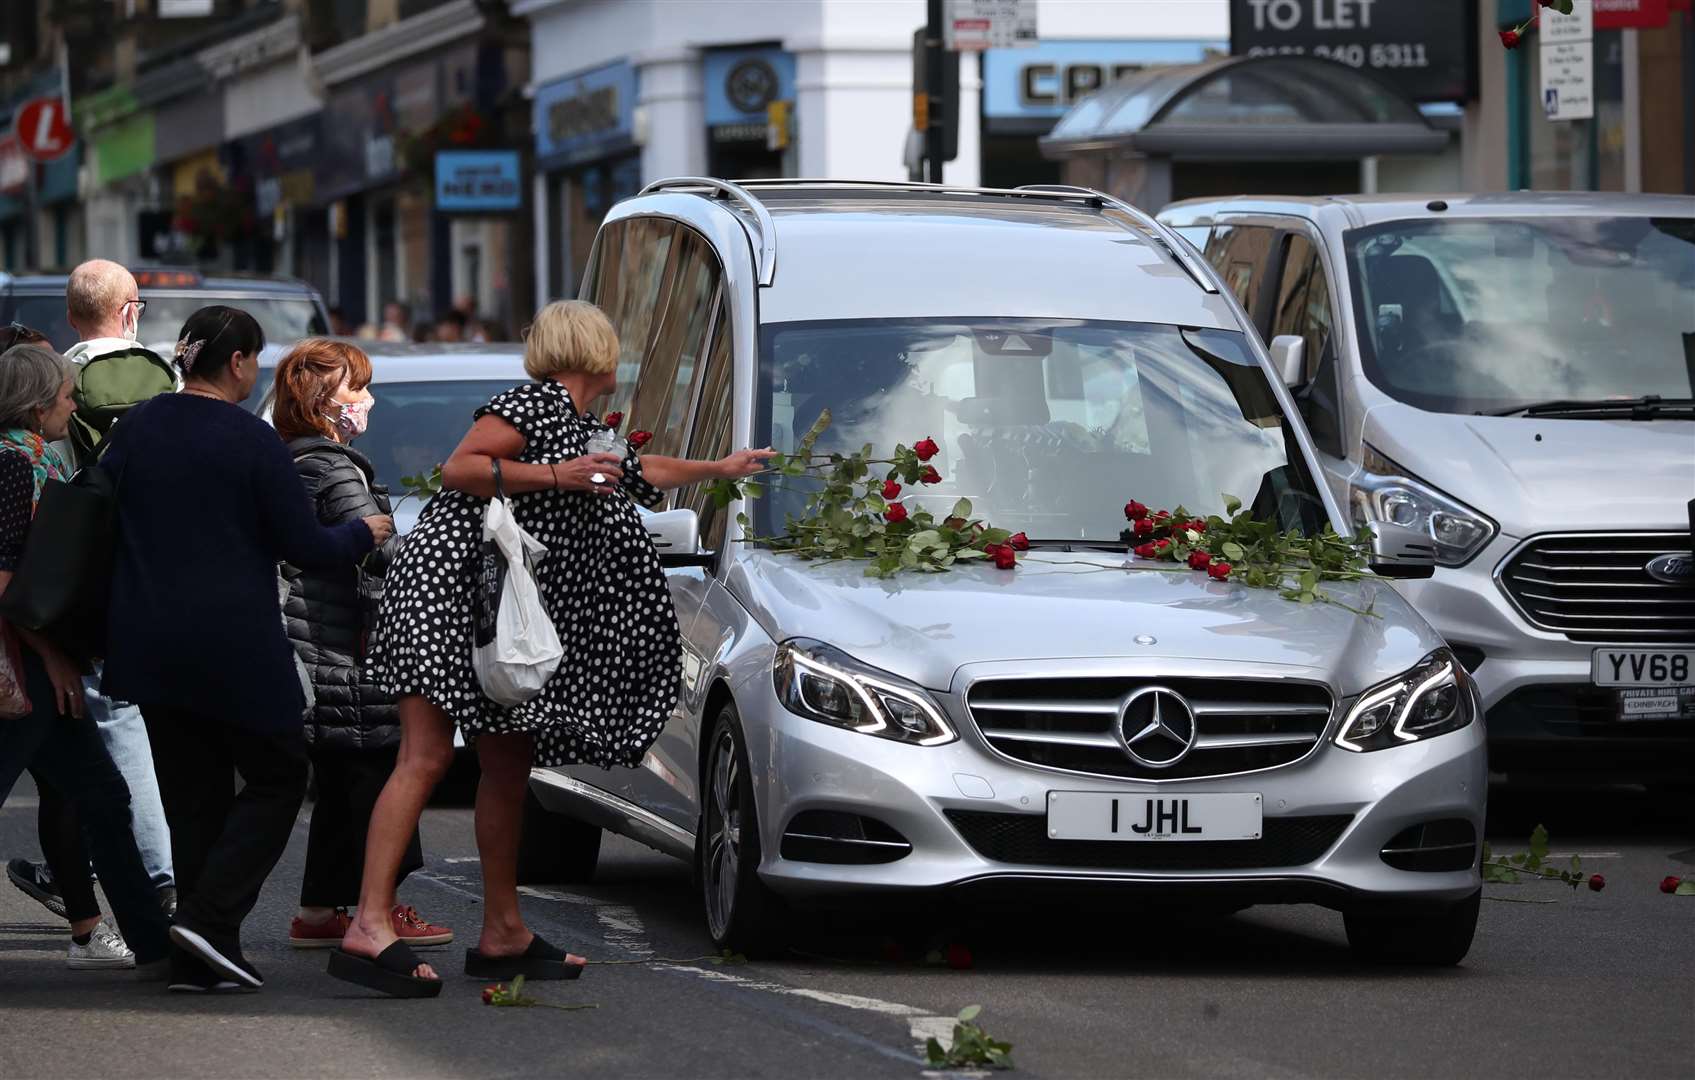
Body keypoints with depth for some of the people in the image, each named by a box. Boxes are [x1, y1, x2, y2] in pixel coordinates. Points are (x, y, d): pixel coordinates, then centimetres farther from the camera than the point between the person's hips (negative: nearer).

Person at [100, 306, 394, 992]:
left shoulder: (135, 430, 5)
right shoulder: (250, 441, -10)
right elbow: (305, 548, -7)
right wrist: (365, 534, 12)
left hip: (147, 645, 6)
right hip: (234, 645, -6)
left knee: (192, 792, 11)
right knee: (276, 778, 9)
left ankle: (198, 961, 7)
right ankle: (209, 917, -8)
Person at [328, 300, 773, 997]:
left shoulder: (580, 432, 24)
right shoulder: (537, 404, -5)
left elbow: (638, 473, 44)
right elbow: (457, 470, -16)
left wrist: (718, 469, 56)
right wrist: (556, 476, -18)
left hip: (501, 615, 10)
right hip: (446, 581, -10)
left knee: (510, 763, 8)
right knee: (427, 756, -18)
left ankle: (503, 935, 14)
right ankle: (370, 929, -26)